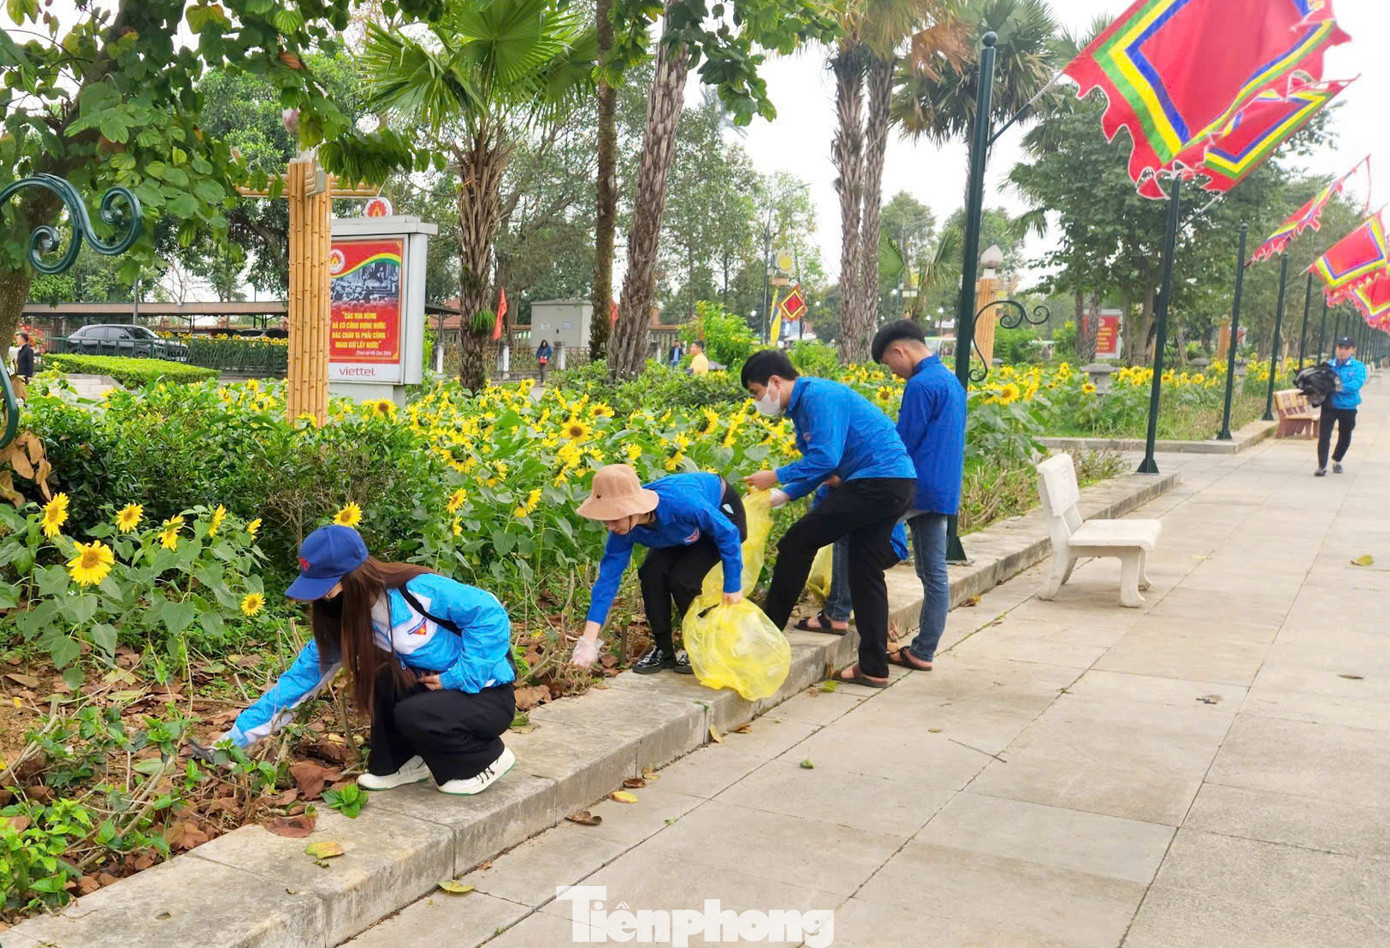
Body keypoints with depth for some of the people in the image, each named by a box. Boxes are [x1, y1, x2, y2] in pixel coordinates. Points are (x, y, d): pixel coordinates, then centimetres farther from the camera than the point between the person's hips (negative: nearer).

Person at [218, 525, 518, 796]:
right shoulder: (342, 621, -4)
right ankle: (402, 763, 4)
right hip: (440, 687, 6)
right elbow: (303, 674, -2)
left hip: (487, 692, -6)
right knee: (384, 675, -18)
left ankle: (486, 759, -3)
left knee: (412, 715, -29)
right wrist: (240, 734, -5)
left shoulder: (419, 590, -25)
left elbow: (488, 612, -25)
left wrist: (460, 675, -23)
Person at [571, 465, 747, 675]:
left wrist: (733, 586, -25)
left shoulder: (680, 502, -44)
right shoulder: (622, 529, -27)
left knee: (682, 578, -22)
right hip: (687, 530, 5)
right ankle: (664, 650, 3)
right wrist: (588, 641, -31)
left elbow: (727, 533, -30)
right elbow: (608, 576, -26)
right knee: (652, 572, -16)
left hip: (723, 513, -5)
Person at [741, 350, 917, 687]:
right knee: (866, 573, 13)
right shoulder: (802, 404, 18)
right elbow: (820, 464, 21)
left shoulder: (818, 396, -14)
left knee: (798, 543, -5)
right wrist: (783, 495, 8)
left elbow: (825, 458, -22)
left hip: (877, 482, -11)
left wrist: (775, 477, -12)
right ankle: (874, 668, 17)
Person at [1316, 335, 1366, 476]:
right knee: (1324, 435, -11)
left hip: (1348, 407, 0)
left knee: (1345, 437, 15)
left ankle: (1336, 461, 39)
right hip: (1330, 405, 0)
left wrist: (1340, 387, -31)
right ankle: (1322, 466, -8)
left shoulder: (1358, 366, -1)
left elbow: (1357, 383, -16)